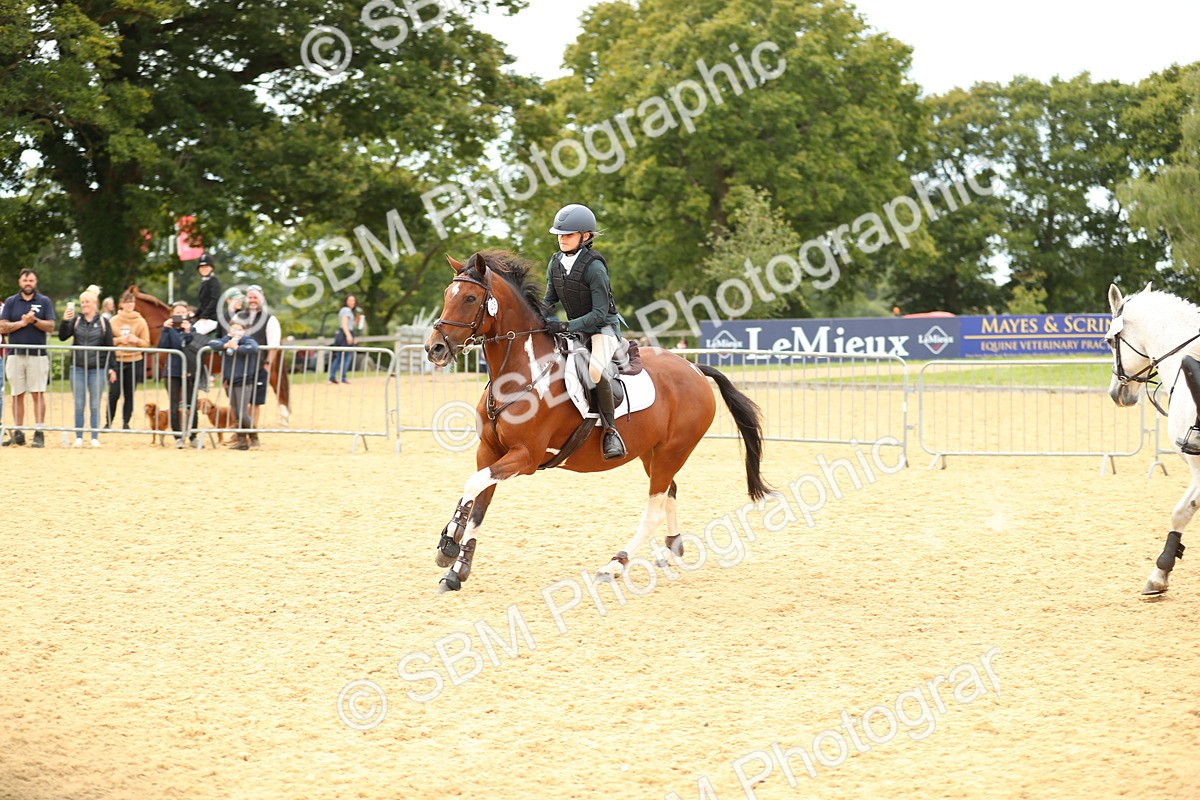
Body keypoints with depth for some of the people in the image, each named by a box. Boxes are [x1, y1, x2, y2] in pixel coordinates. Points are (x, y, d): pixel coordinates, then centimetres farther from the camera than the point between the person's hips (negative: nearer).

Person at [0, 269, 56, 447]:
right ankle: (18, 433, 9)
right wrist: (22, 323, -9)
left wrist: (34, 320, -16)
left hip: (37, 354, -2)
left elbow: (50, 326, -1)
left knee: (38, 394, -5)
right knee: (17, 395, 3)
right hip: (15, 354, 2)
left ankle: (39, 433, -4)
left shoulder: (44, 301, 6)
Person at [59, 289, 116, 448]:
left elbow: (109, 347, 4)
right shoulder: (76, 320, 6)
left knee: (95, 405, 3)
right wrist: (65, 321, -18)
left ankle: (95, 437, 8)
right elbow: (62, 337, -4)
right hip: (78, 368, 1)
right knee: (79, 405, 3)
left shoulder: (103, 322, 3)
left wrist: (111, 368, 0)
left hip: (97, 368, -1)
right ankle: (78, 437, 8)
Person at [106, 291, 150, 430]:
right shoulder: (113, 321, 2)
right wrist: (119, 340, -13)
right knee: (114, 393, -4)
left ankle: (126, 422, 12)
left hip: (134, 362, 1)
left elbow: (146, 343, 3)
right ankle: (108, 422, 6)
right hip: (117, 361, -1)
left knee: (129, 394, 5)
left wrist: (136, 340, -16)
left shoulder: (140, 321, 3)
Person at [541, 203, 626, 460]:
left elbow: (600, 313, -23)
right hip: (575, 329, 8)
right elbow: (550, 298, 15)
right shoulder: (556, 262, 0)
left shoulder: (594, 267, -21)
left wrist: (566, 326, -31)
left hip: (604, 328, -8)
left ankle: (610, 429, -21)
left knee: (595, 369, -35)